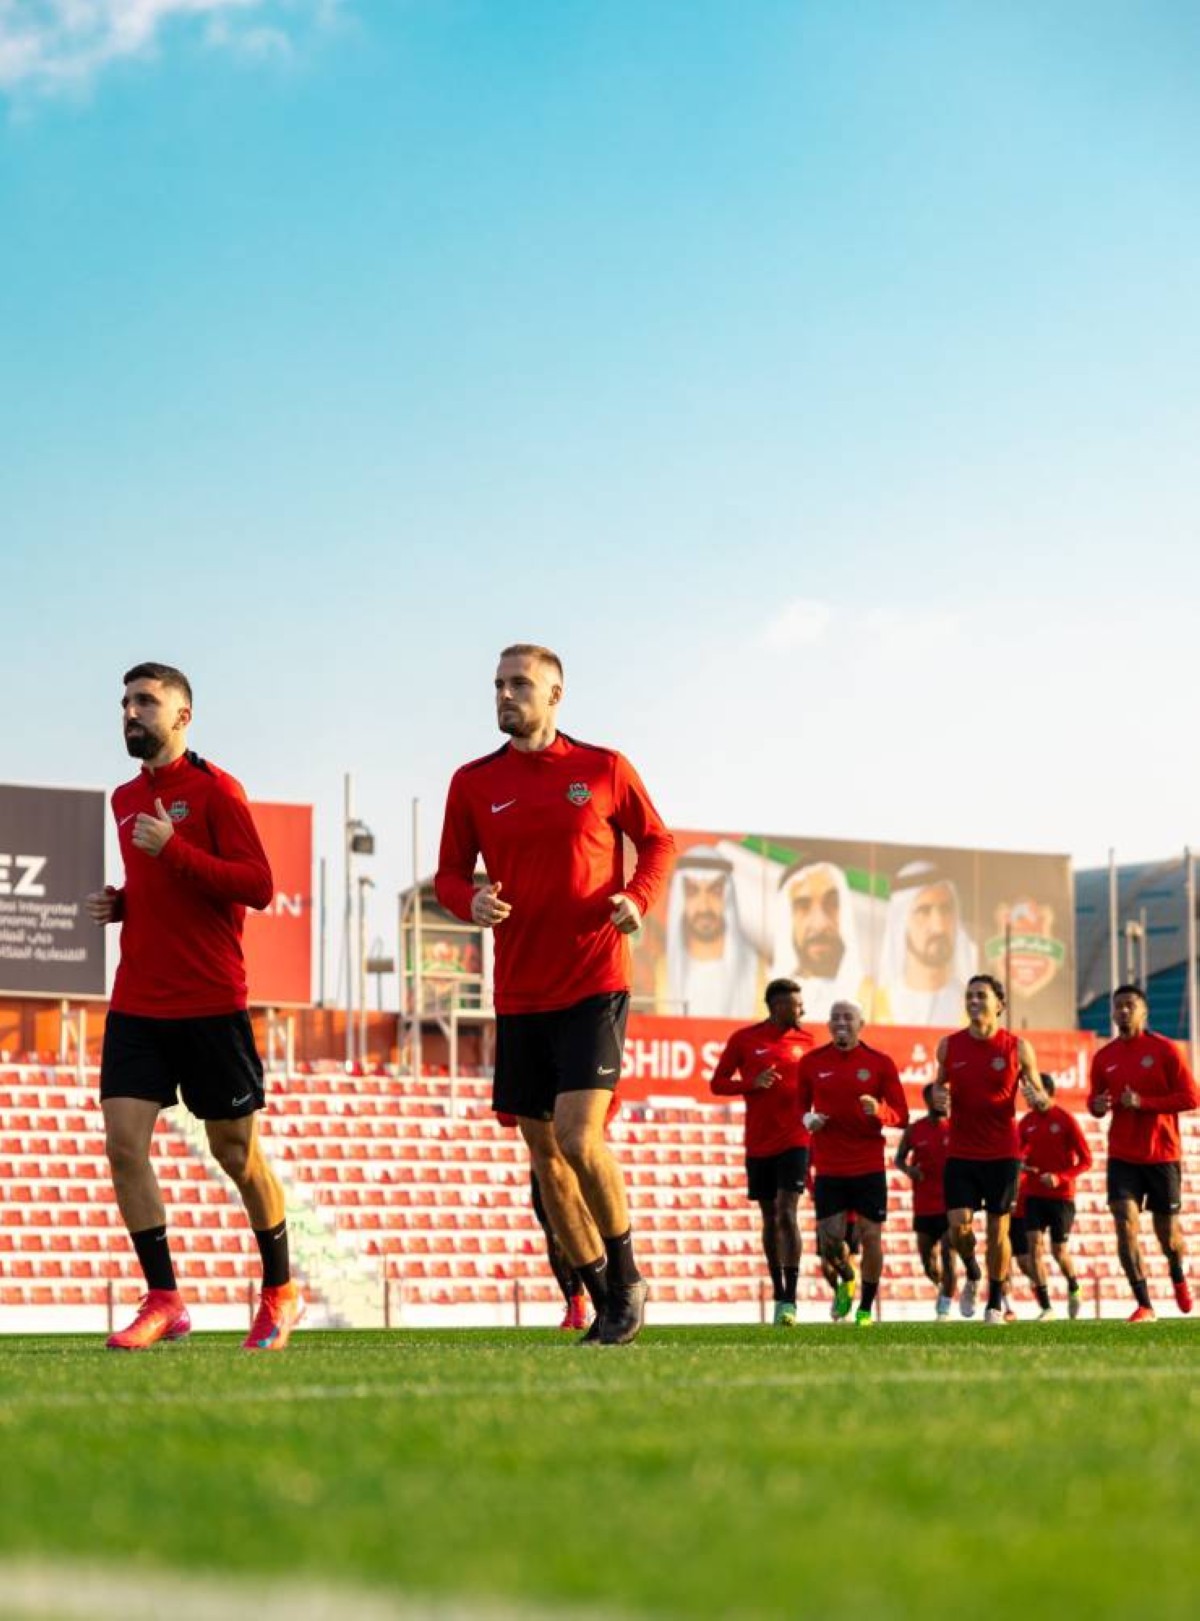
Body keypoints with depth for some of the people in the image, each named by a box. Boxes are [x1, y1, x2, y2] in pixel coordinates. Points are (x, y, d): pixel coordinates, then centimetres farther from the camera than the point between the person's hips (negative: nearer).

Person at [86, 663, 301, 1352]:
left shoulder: (214, 789, -7)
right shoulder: (126, 799, 14)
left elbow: (258, 886, -15)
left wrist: (173, 849, -22)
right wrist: (120, 903, 7)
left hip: (209, 1004, -6)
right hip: (137, 1004, 6)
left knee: (236, 1152, 4)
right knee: (124, 1145, -8)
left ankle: (281, 1293, 21)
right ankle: (164, 1301, -1)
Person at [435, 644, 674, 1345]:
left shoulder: (604, 769, 1)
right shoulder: (474, 783, 6)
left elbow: (657, 840, 11)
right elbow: (450, 873, 12)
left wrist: (638, 898, -7)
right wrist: (471, 901, -11)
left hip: (594, 983, -4)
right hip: (519, 992, 4)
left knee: (579, 1137, -17)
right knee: (544, 1154, 6)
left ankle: (626, 1276, 4)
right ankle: (605, 1299, 19)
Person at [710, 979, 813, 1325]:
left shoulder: (805, 1041, 7)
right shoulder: (744, 1039, 1)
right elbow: (717, 1083, 2)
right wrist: (752, 1083, -14)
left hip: (794, 1141, -1)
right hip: (758, 1144, 1)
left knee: (787, 1214, -13)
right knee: (770, 1218, 8)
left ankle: (790, 1300, -15)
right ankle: (779, 1296, 19)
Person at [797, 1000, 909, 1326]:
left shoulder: (880, 1063, 0)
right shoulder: (812, 1063, 4)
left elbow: (901, 1116, 0)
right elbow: (799, 1107, 13)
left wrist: (879, 1110, -20)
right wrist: (807, 1119, -10)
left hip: (869, 1167, -1)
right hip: (828, 1168, 1)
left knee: (871, 1236, -2)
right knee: (829, 1238, -4)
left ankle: (866, 1307, 13)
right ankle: (846, 1280, 28)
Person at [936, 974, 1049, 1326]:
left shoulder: (1017, 1047, -2)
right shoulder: (949, 1046, 4)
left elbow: (1040, 1095, 5)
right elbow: (940, 1084, 18)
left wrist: (1038, 1099, -19)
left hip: (1003, 1153, -1)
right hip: (961, 1151, 1)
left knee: (998, 1229, 3)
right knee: (958, 1226, -9)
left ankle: (995, 1302, 18)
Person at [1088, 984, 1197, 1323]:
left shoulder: (1164, 1049, -7)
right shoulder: (1104, 1057, 4)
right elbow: (1095, 1097, 16)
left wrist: (1143, 1102, -19)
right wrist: (1097, 1106, -9)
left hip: (1163, 1155, -2)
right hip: (1122, 1157, 2)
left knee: (1166, 1228, 7)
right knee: (1125, 1221, -15)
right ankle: (1144, 1304, -11)